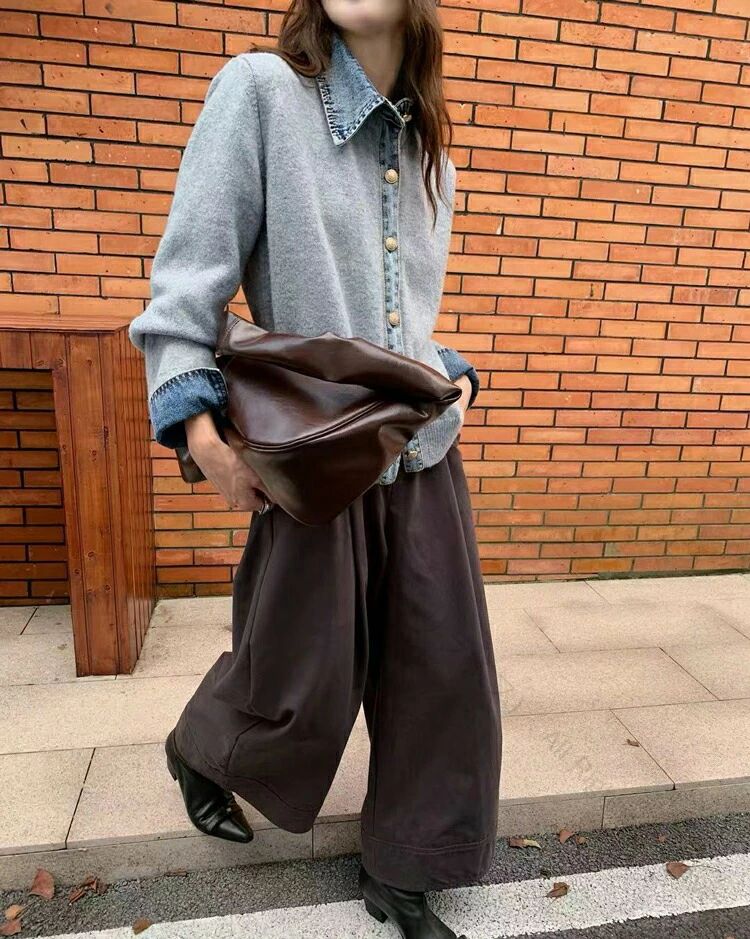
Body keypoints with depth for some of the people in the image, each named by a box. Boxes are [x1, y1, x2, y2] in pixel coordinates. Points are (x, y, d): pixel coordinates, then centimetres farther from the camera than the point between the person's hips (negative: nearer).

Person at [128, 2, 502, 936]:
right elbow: (192, 267, -10)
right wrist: (197, 423, -19)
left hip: (424, 457, 6)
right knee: (306, 680, 10)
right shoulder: (260, 88, -4)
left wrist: (454, 377, 5)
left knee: (444, 670, 9)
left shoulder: (428, 152, 14)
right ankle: (198, 753, 47)